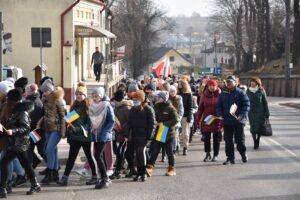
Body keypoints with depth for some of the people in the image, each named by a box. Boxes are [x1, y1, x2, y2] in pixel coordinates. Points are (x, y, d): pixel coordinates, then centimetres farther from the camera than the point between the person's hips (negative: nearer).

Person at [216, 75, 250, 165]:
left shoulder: (240, 93, -5)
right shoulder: (223, 94, 10)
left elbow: (246, 105, -8)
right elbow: (219, 106, 14)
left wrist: (241, 116, -20)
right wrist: (220, 115, -2)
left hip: (238, 121, -4)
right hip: (227, 121, 4)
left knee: (240, 139, 4)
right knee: (228, 140, 5)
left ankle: (243, 154, 27)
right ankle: (230, 158, 13)